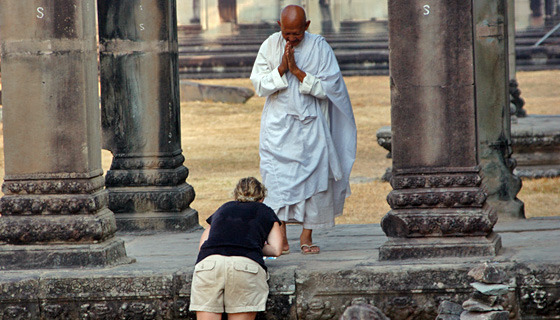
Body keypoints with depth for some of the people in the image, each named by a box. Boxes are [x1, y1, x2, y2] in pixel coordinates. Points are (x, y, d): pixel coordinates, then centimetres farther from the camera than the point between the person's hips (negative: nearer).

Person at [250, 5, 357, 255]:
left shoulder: (319, 47, -5)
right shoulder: (270, 46, 1)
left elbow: (327, 87, -10)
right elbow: (259, 84, -2)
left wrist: (297, 71, -17)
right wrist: (282, 68, -16)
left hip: (311, 124, -1)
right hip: (278, 126, 1)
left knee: (314, 176, -4)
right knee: (277, 178, -5)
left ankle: (307, 235, 5)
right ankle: (280, 237, 1)